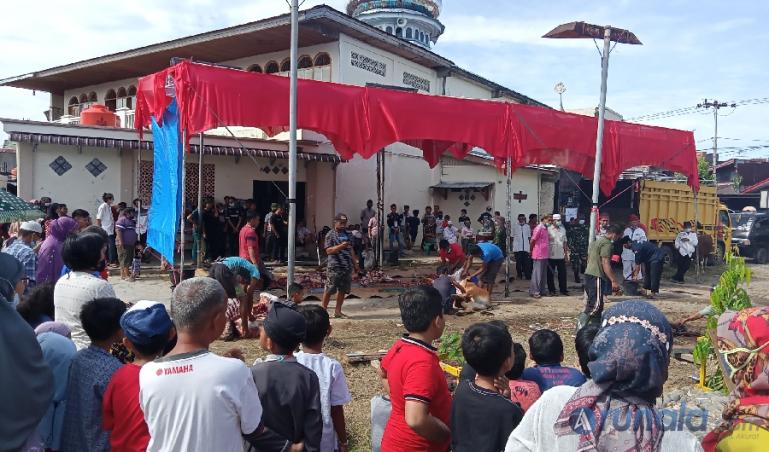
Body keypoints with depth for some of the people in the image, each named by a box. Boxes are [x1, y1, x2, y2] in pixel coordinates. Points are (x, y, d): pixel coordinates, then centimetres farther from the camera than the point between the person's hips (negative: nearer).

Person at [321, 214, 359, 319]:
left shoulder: (346, 234, 16)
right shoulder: (330, 234, -3)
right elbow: (328, 251, -13)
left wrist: (355, 263, 20)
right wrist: (341, 246, -24)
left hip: (347, 266, 6)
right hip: (334, 267, -6)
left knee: (343, 290, 7)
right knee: (329, 290, -4)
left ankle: (338, 311, 15)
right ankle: (323, 309, 7)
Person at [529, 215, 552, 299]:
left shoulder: (545, 229, 14)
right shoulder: (539, 228, -13)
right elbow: (532, 241, -13)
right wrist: (531, 251, -2)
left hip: (545, 255, 9)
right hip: (538, 255, -9)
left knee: (544, 274, 12)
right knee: (537, 274, -4)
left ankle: (541, 290, 20)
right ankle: (534, 291, 2)